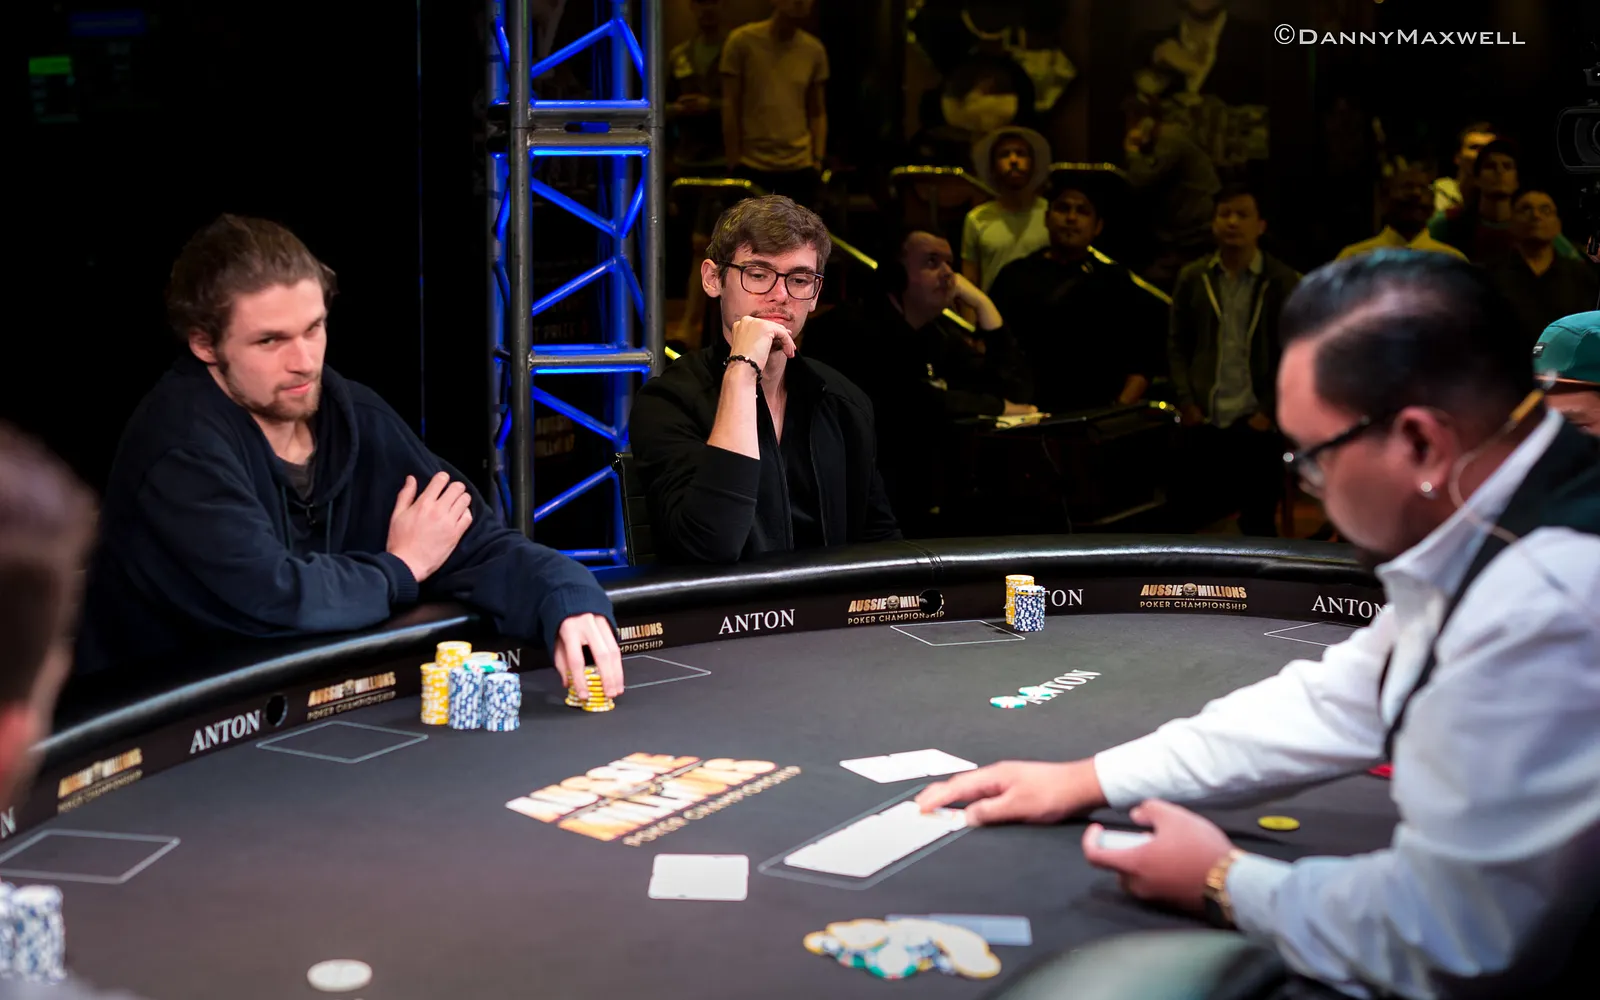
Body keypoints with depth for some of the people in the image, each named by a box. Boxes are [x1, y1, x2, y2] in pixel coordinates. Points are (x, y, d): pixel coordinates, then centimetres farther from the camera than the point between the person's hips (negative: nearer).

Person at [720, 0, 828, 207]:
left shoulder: (814, 50, 6)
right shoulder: (742, 41, -3)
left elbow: (818, 112, 12)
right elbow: (730, 107, -2)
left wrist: (818, 159, 2)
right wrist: (734, 163, -5)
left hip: (800, 168, 3)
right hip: (752, 167, -3)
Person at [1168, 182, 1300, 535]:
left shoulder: (1283, 281, 0)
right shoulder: (1192, 278, 8)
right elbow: (1176, 344, 11)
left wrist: (1270, 410, -8)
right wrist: (1185, 400, -1)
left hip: (1255, 423, -2)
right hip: (1203, 421, 2)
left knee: (1258, 520, 3)